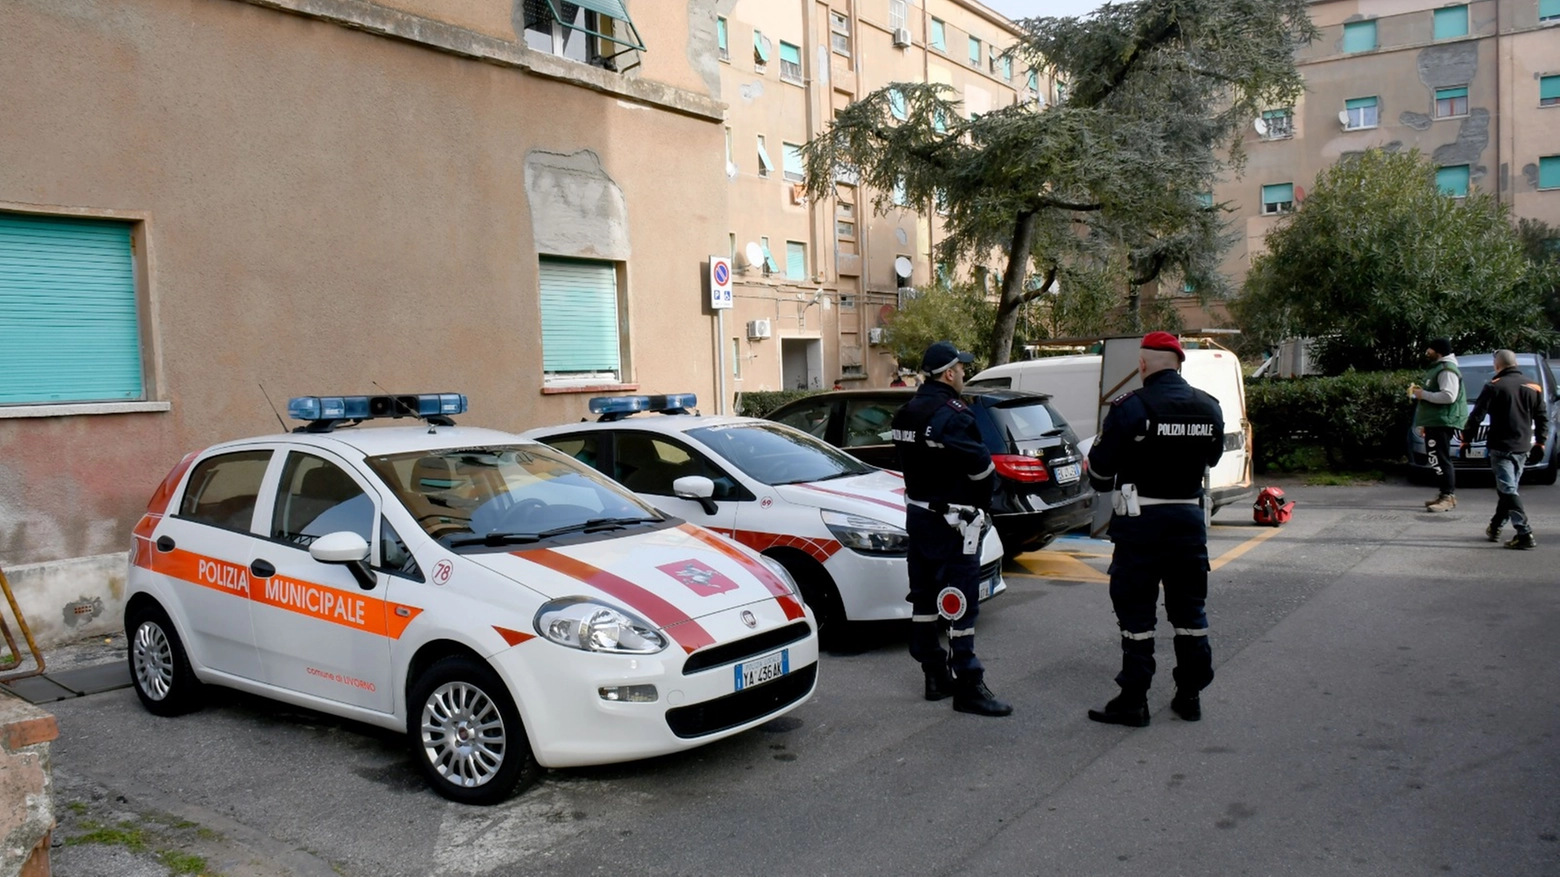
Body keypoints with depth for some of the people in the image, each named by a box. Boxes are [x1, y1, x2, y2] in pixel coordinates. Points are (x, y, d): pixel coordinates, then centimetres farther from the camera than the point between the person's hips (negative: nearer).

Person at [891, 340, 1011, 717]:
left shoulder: (905, 414, 8)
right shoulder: (953, 416, -19)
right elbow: (981, 469, -17)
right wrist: (983, 503, 0)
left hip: (918, 513, 9)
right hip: (953, 520, -9)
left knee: (924, 596, 13)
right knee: (961, 601, -4)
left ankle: (935, 675, 23)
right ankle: (967, 687, -1)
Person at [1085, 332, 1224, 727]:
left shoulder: (1130, 408, -14)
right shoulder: (1209, 408, 3)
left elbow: (1100, 467, -9)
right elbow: (1212, 458, 16)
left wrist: (1106, 487, 13)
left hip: (1141, 521, -5)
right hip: (1189, 517, 5)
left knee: (1136, 611, 2)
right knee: (1189, 608, 15)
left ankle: (1133, 701, 7)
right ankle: (1190, 695, 23)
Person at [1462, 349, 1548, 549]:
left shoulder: (1494, 386, -8)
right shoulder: (1533, 386, 9)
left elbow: (1477, 415, -10)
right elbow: (1542, 417, 11)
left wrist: (1466, 437, -1)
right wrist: (1540, 441, 17)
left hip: (1501, 447, -6)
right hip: (1523, 448, 6)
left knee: (1508, 491, -7)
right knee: (1507, 489, 18)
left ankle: (1524, 534, -15)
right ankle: (1495, 527, 26)